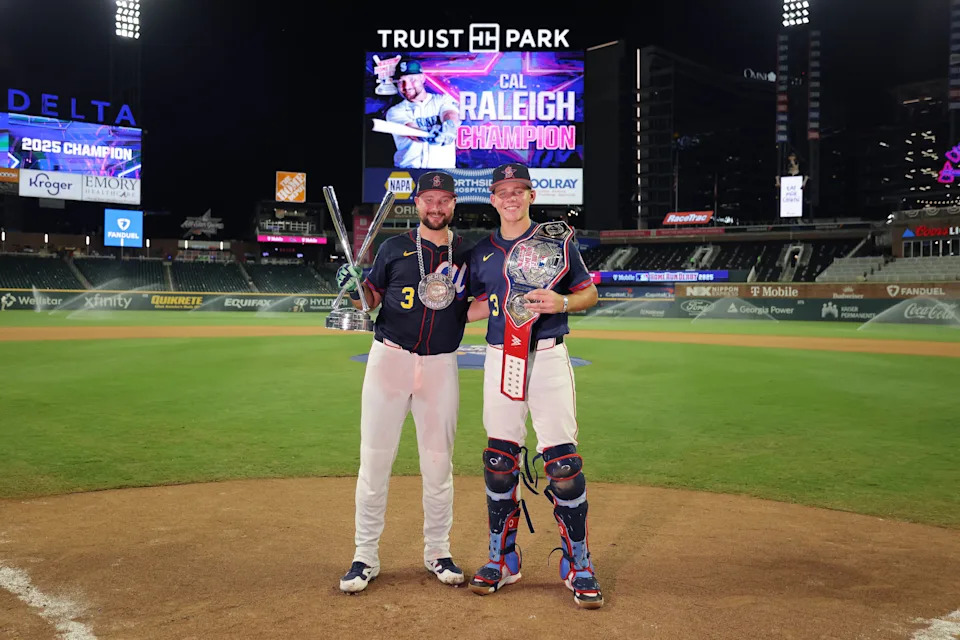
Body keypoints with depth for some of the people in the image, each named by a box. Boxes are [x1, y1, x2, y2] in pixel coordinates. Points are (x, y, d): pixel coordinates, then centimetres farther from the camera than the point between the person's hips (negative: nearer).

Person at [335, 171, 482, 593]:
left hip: (441, 365, 1)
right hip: (390, 357, -1)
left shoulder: (468, 253, 8)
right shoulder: (395, 248, 6)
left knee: (438, 463, 7)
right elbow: (372, 299, 9)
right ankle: (366, 556, 12)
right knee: (374, 459, 0)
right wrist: (355, 289, -11)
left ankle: (437, 552, 23)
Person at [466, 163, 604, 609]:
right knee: (499, 460, 5)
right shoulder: (482, 251, 12)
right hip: (499, 360, 3)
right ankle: (502, 559, 20)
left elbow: (590, 293, 5)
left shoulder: (556, 241, 4)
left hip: (548, 358, -3)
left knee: (563, 460, -6)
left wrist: (561, 302, -14)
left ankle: (577, 565, 7)